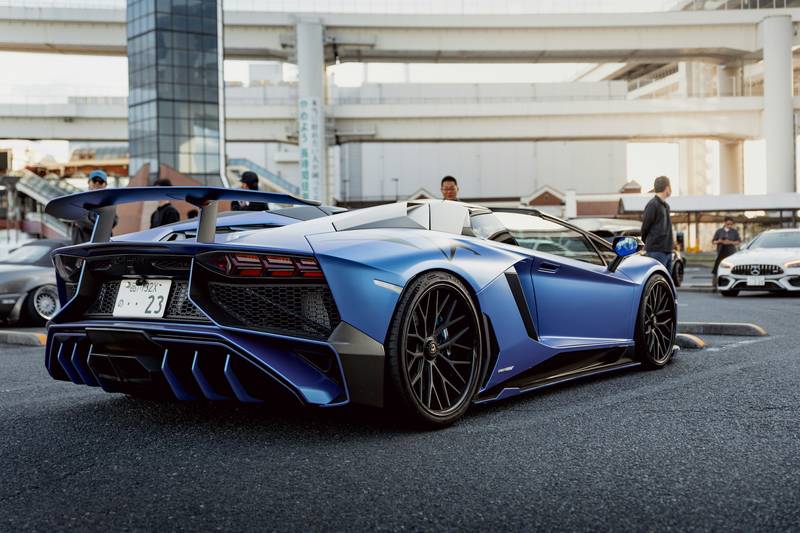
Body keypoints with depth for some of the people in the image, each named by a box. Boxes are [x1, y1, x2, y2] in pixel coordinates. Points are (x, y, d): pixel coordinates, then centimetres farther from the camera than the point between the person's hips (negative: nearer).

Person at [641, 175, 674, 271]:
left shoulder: (665, 205, 17)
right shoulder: (653, 205, -11)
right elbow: (645, 226, -7)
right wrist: (646, 243, 5)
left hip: (667, 251, 9)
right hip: (656, 251, -9)